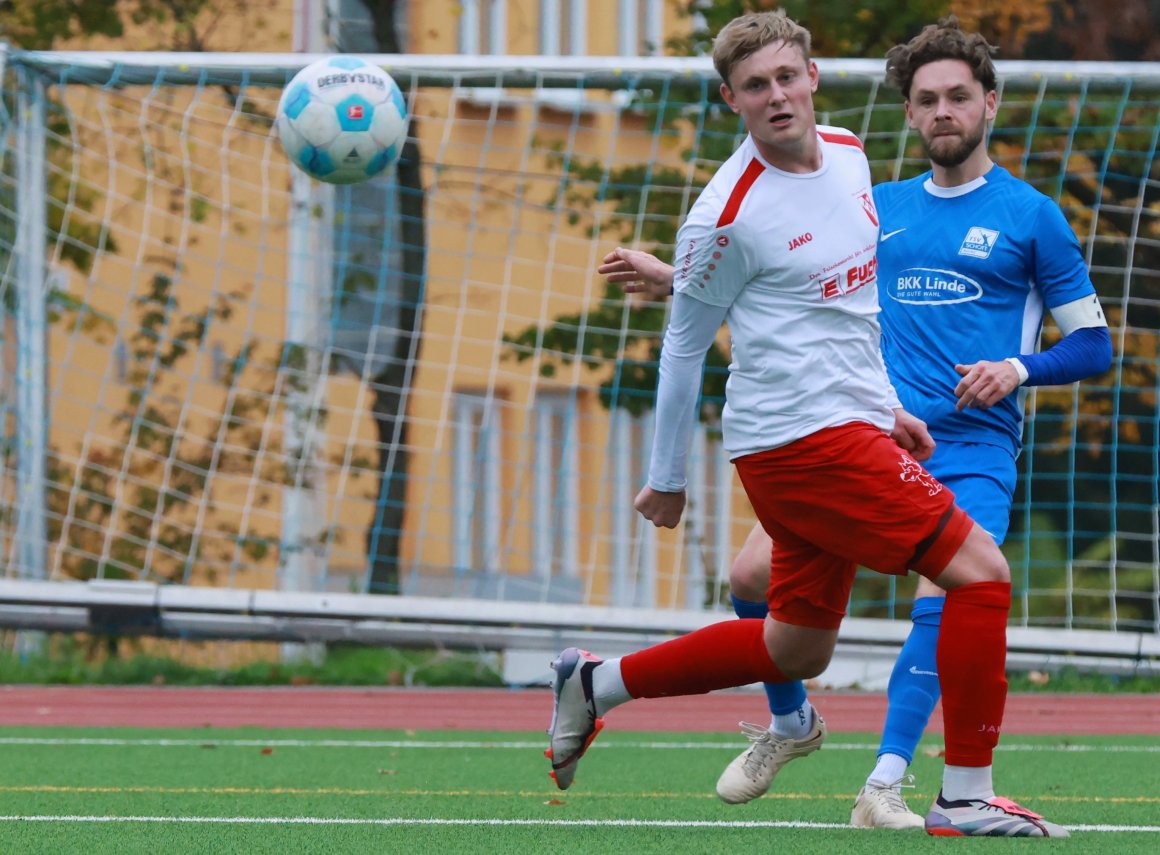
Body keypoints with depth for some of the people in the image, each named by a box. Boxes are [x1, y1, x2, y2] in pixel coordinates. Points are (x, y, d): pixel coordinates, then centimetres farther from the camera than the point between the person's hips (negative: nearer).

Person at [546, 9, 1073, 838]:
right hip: (803, 438, -9)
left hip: (851, 425, 9)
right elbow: (683, 346, -4)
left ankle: (596, 683, 29)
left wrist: (886, 403, 22)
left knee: (796, 650, 16)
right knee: (980, 572, -14)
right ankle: (965, 797, -9)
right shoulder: (729, 214, -15)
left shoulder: (847, 154, 8)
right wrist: (667, 479, 2)